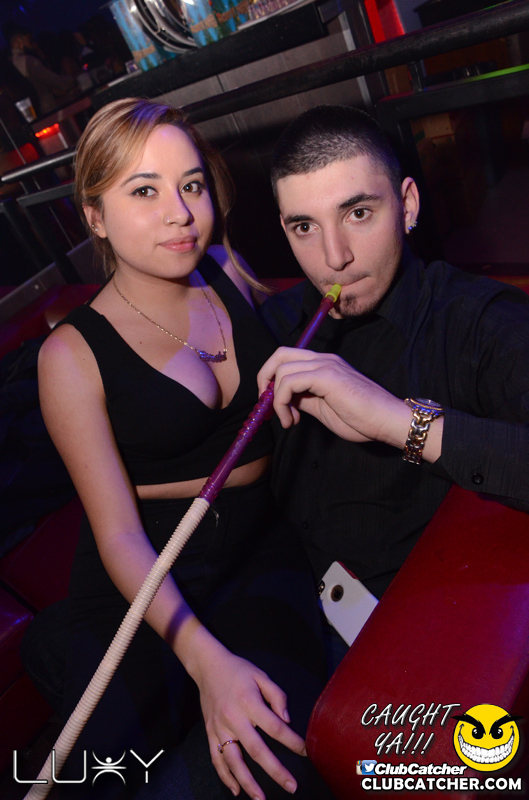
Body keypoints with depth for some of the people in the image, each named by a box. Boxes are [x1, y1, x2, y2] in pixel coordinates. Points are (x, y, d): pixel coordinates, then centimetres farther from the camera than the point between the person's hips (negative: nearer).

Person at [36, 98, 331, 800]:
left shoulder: (226, 270, 4)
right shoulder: (74, 354, -7)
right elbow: (120, 533, -10)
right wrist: (205, 659, -22)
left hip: (261, 550, 3)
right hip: (142, 583, -2)